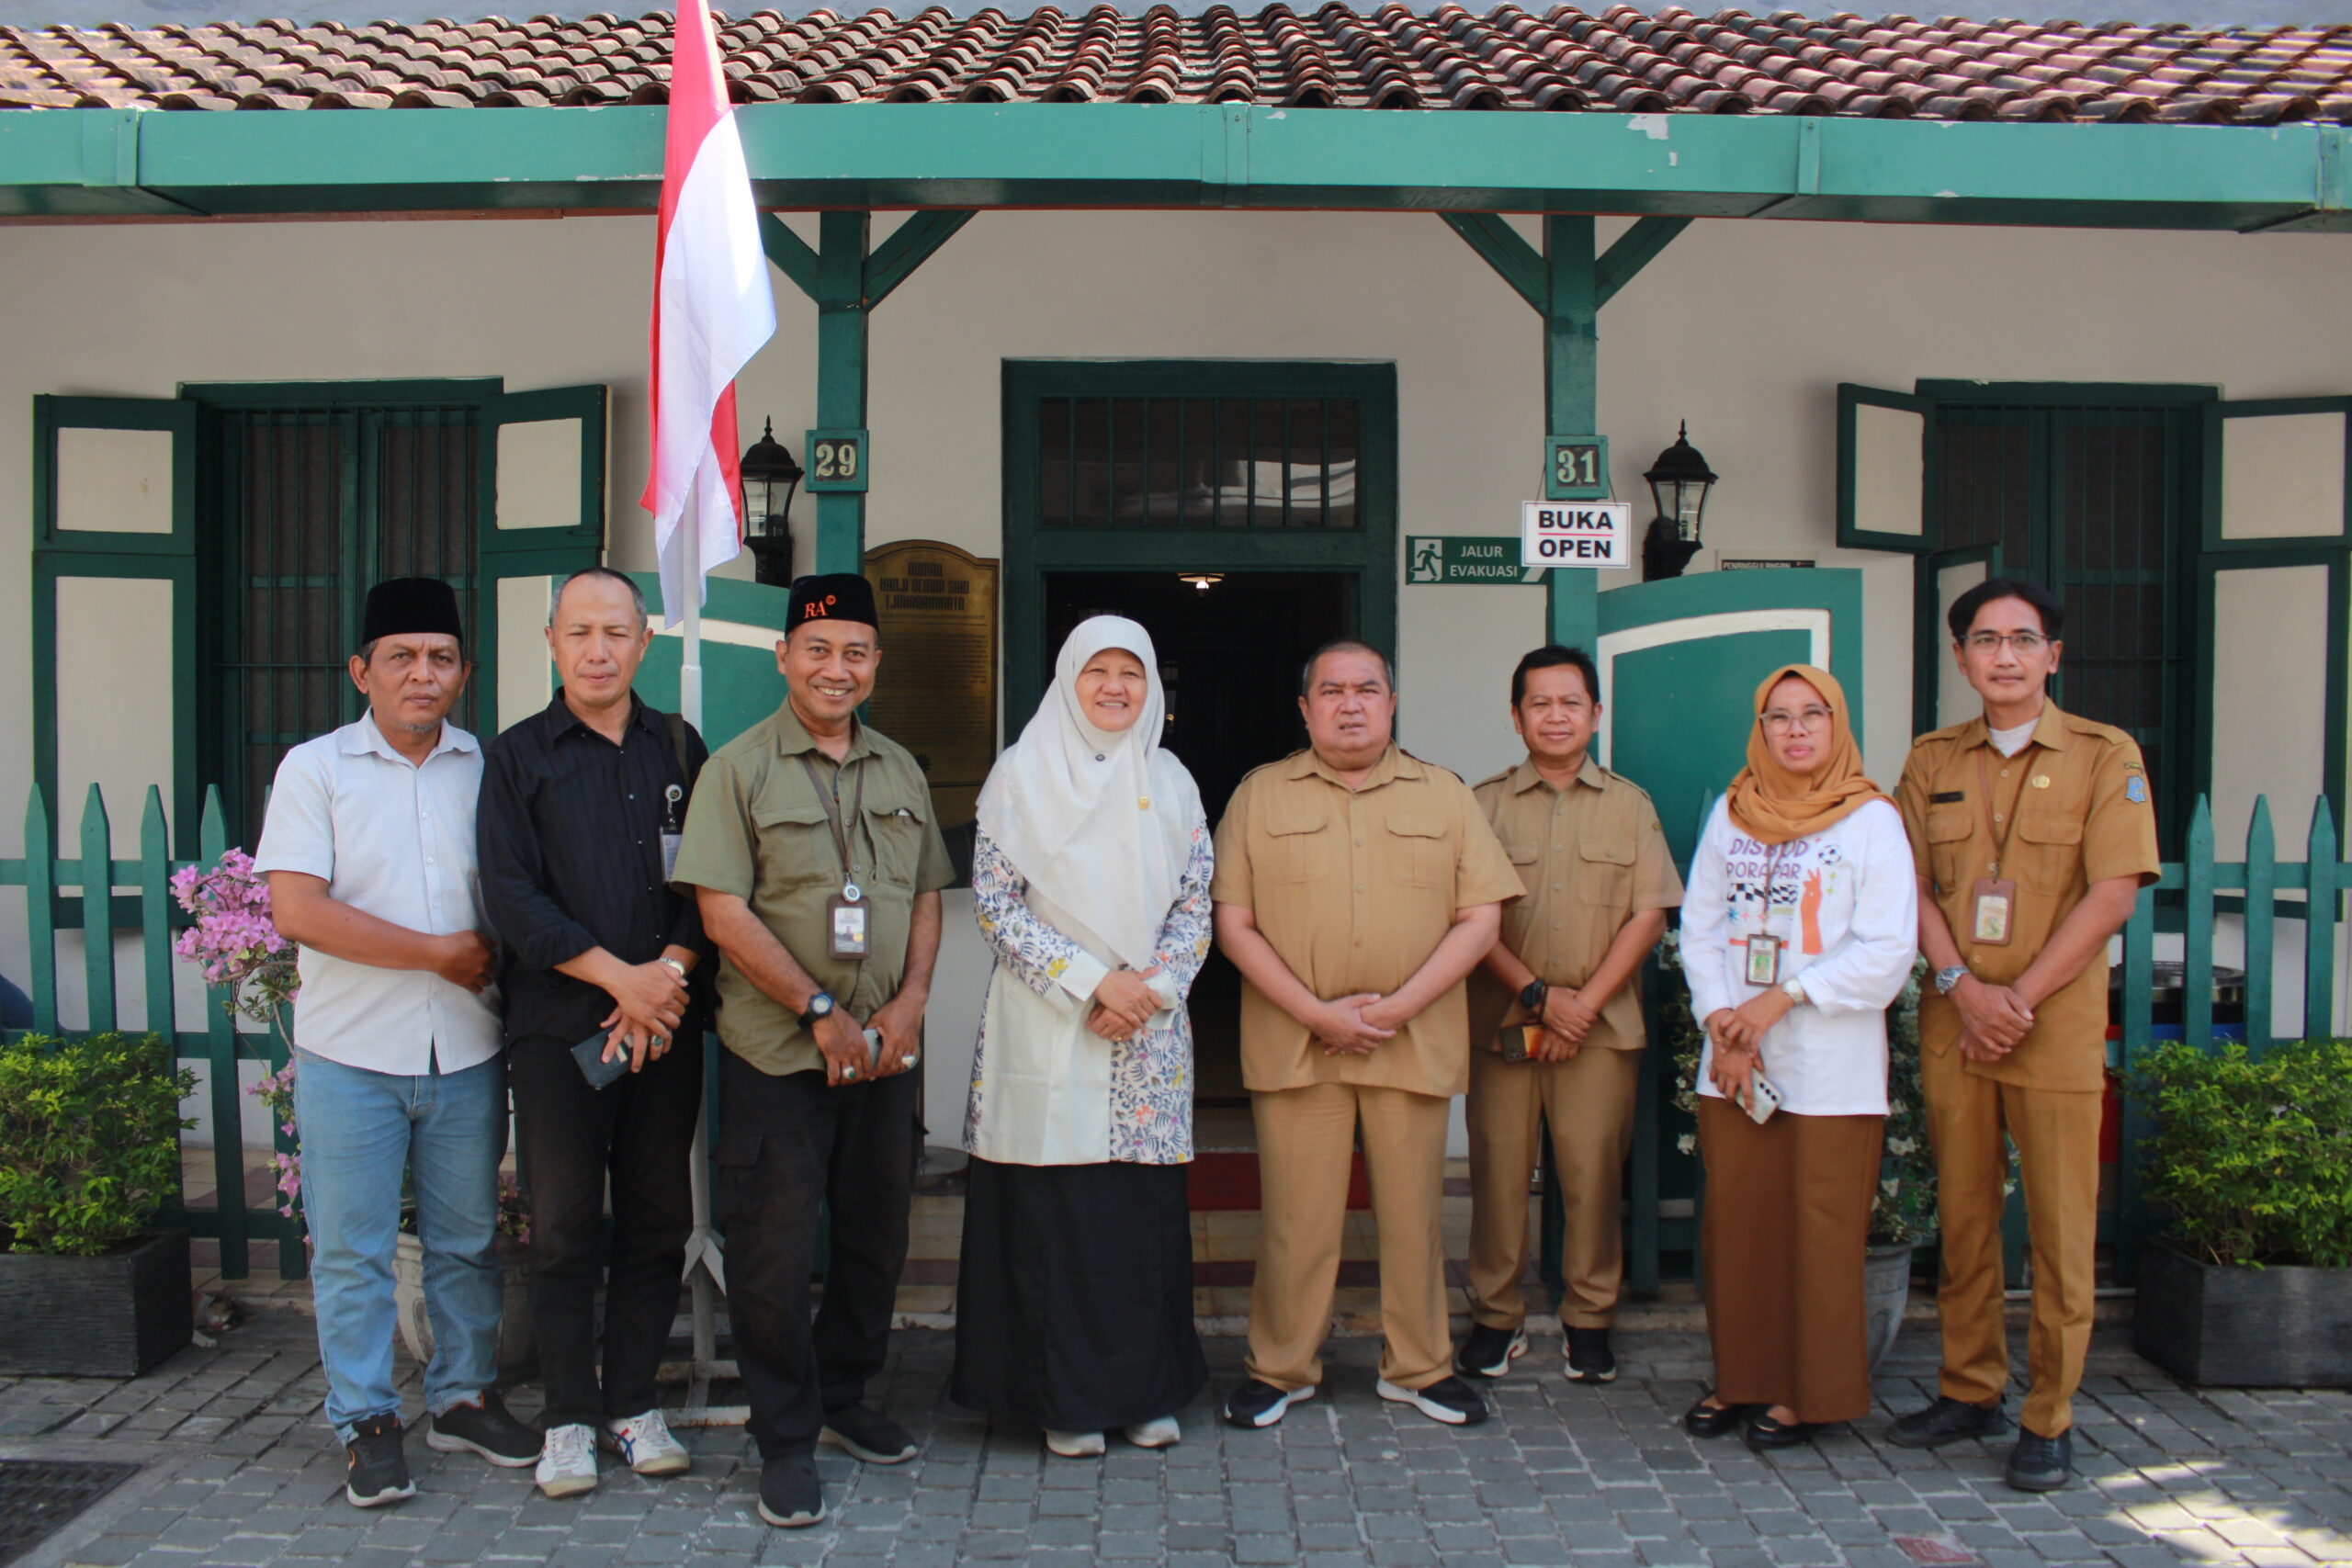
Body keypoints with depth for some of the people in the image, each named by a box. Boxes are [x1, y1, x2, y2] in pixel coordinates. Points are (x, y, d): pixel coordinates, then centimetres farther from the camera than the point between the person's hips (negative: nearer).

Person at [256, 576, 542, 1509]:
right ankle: (366, 1423, 18)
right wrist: (441, 953, -11)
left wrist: (498, 961, -8)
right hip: (351, 1054, -2)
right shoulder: (316, 768, -2)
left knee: (468, 1241, 12)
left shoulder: (490, 768, 5)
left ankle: (464, 1399, 27)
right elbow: (296, 909, -12)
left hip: (466, 1051, 3)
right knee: (352, 1250, 4)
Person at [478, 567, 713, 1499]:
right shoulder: (517, 757, 4)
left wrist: (671, 972, -10)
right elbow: (511, 896, -4)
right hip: (557, 1028, -2)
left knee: (656, 1219, 7)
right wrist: (621, 976, -12)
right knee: (563, 1226, 2)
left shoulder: (679, 749, 11)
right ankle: (569, 1417, 14)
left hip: (665, 1026, 2)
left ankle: (633, 1403, 19)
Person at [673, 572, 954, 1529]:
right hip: (778, 1052, -5)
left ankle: (845, 1399, 33)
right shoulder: (739, 768, -4)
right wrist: (820, 1011, -14)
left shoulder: (899, 770, 12)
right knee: (775, 1251, 1)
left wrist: (909, 1003, -2)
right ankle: (786, 1441, 16)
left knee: (877, 1235, 13)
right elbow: (722, 911, -11)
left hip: (886, 1048, 5)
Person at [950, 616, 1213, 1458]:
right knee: (1053, 1214, -1)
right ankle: (1066, 1398, 12)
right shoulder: (1020, 775, 1)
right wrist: (1092, 980, -13)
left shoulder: (1171, 782, 11)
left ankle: (1146, 1390, 19)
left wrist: (1150, 986, -8)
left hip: (1149, 1037, 3)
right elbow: (995, 904, -6)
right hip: (1048, 1032, -3)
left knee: (1148, 1213, 5)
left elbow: (1196, 905, 9)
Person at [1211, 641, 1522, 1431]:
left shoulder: (1444, 796, 9)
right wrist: (1317, 1014, -10)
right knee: (1295, 1215, 3)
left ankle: (1419, 1366, 24)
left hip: (1414, 1043, 1)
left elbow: (1480, 919, 3)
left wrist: (1396, 1006, -9)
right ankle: (1280, 1367, 19)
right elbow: (1235, 924, 0)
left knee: (1413, 1210, 8)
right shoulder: (1260, 795, 6)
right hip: (1294, 1043, -1)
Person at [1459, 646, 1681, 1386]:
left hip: (1602, 1025, 0)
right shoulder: (1485, 803, 7)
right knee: (1498, 1171, 2)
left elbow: (1648, 915, 3)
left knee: (1594, 1173, 0)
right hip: (1501, 1020, 0)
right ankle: (1496, 1317, 15)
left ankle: (1590, 1319, 16)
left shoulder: (1629, 805, 9)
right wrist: (1536, 993, -9)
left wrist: (1585, 1002, -7)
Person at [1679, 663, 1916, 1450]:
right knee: (1735, 1224, 7)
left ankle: (1809, 1391, 14)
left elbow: (1888, 951, -8)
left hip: (1830, 1067, -3)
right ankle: (1739, 1377, 20)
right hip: (1733, 1061, 4)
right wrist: (1721, 1019, -6)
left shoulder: (1871, 819, -3)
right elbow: (1699, 926, 8)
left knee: (1819, 1232, 1)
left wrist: (1781, 999, -13)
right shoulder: (1731, 814, 9)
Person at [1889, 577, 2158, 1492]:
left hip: (2058, 1026, -3)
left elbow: (2113, 893, -7)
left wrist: (2022, 996, -12)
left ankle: (2050, 1419, 10)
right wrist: (1963, 987, -10)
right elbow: (1912, 886, 5)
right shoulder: (1932, 761, 10)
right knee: (1962, 1216, 9)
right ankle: (1970, 1390, 21)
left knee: (2061, 1227, 0)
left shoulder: (2106, 757, 0)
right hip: (1953, 1022, 3)